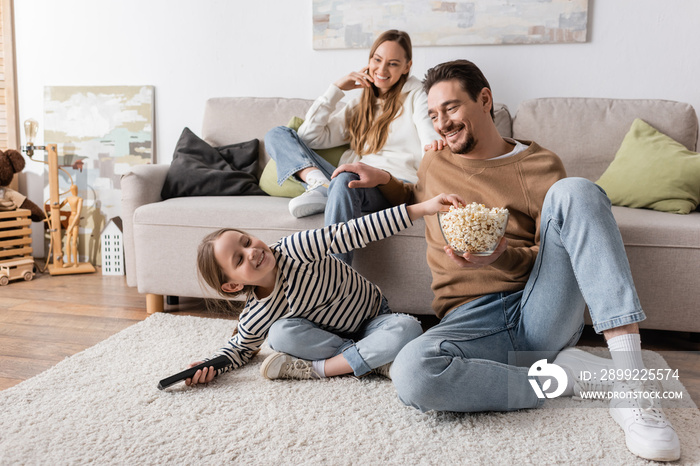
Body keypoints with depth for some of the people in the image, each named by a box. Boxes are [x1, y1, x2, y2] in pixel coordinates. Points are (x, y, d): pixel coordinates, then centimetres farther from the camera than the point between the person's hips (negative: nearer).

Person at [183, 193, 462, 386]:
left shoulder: (292, 249, -27)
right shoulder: (254, 319, -15)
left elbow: (353, 233, -32)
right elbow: (240, 348, 5)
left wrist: (422, 208, -37)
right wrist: (210, 366, -19)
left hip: (373, 317, -1)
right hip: (327, 332, 1)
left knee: (408, 329, -32)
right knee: (282, 333, -28)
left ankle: (319, 368, -25)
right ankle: (373, 359, -22)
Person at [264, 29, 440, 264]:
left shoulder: (416, 96, 12)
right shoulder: (360, 103, 26)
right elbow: (310, 137, 16)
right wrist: (336, 89, 11)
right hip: (354, 180, 6)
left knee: (346, 179, -42)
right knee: (277, 135, 3)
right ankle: (320, 185, -24)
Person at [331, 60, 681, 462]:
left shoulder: (539, 165, 9)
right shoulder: (435, 163, 19)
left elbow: (554, 257, 4)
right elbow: (416, 201, 40)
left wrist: (501, 256, -18)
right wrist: (383, 180, 18)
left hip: (541, 312, 0)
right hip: (471, 319, 1)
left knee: (575, 191, -24)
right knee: (413, 373, -34)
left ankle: (630, 381, -31)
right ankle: (564, 371, -15)